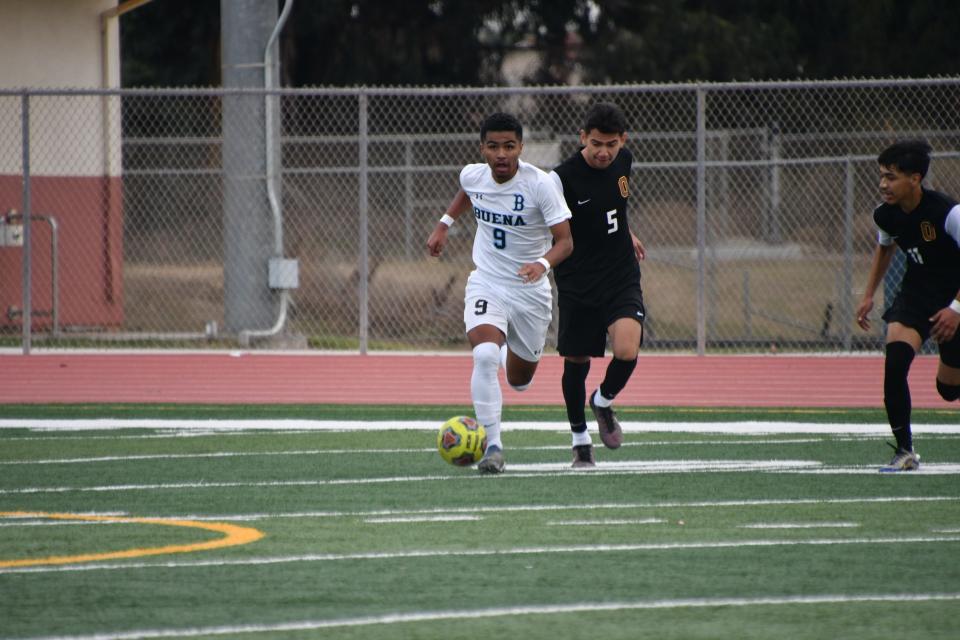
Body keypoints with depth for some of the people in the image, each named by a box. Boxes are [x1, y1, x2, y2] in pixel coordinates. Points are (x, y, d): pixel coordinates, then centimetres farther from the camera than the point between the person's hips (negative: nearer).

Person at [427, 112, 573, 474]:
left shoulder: (539, 184, -20)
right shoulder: (472, 176, -7)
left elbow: (565, 241, -20)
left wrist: (543, 263, -38)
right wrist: (444, 224, 16)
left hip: (530, 290, -1)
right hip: (486, 284, 1)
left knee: (519, 381, 14)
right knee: (484, 355, -28)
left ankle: (512, 352, 53)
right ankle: (492, 445, -22)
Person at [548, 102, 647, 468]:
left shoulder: (623, 161, 0)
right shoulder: (563, 178, -17)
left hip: (622, 277, 3)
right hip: (577, 283, -3)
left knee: (626, 352, -17)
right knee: (576, 362, 5)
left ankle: (603, 403, 14)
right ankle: (580, 439, 26)